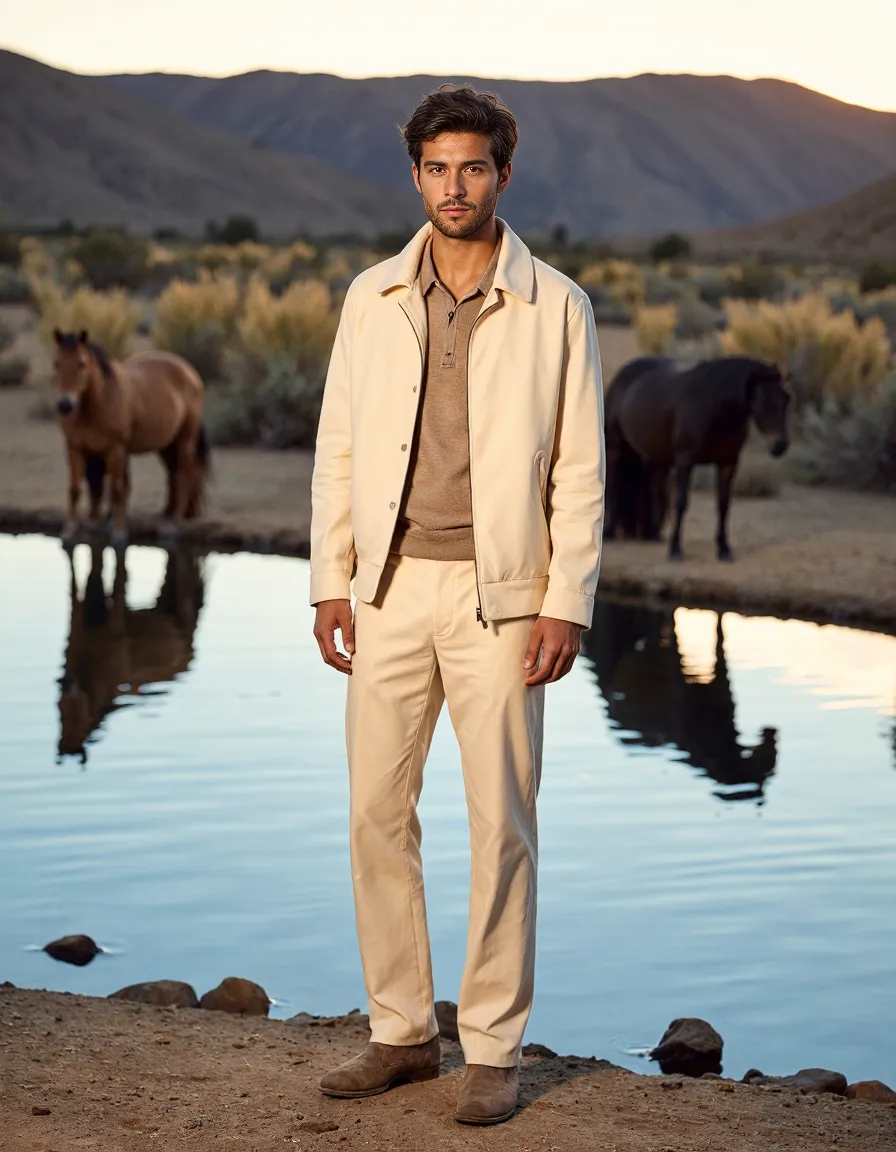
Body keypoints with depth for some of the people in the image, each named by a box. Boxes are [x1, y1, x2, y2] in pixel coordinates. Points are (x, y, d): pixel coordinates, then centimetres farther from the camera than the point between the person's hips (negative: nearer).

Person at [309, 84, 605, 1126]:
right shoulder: (372, 298, 8)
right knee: (377, 813, 5)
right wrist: (331, 582, 3)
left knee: (501, 823, 0)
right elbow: (338, 448, 9)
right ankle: (401, 1031, 17)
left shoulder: (556, 308, -1)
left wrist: (567, 605, -8)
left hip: (500, 593, -3)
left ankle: (494, 1049, 10)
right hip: (391, 589, 3)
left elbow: (580, 470, -2)